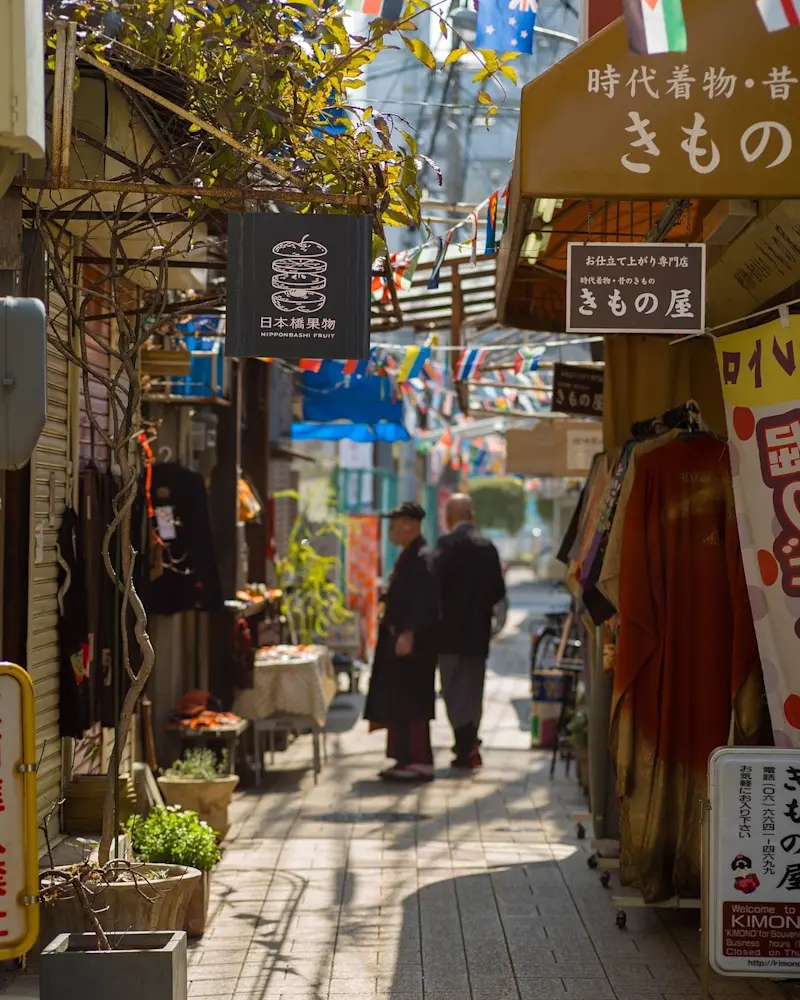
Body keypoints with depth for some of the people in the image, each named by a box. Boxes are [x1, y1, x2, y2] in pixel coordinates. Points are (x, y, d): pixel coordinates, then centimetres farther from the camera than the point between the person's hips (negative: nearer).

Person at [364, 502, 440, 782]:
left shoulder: (421, 558, -15)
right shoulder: (408, 556, 15)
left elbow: (423, 600, -22)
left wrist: (408, 633, -25)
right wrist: (386, 602, 10)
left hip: (414, 641, -10)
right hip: (399, 636, 10)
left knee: (410, 703, -7)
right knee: (399, 703, 13)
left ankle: (419, 762, -3)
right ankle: (406, 759, 18)